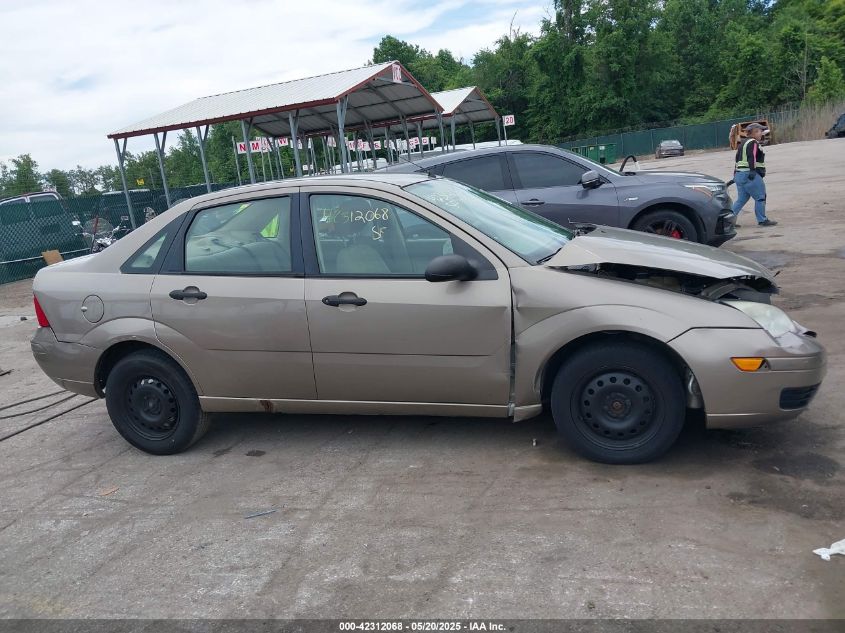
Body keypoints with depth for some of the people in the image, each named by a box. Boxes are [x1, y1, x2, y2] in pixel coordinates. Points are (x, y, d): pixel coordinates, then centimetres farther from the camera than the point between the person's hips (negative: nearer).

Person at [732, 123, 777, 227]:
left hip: (739, 174, 9)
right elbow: (752, 158, -21)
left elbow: (737, 158, 22)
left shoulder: (743, 143, 20)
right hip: (749, 175, -9)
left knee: (741, 199, 12)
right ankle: (762, 220, 5)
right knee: (760, 197, 0)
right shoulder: (753, 143, -9)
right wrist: (753, 170, -28)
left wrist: (735, 173, 23)